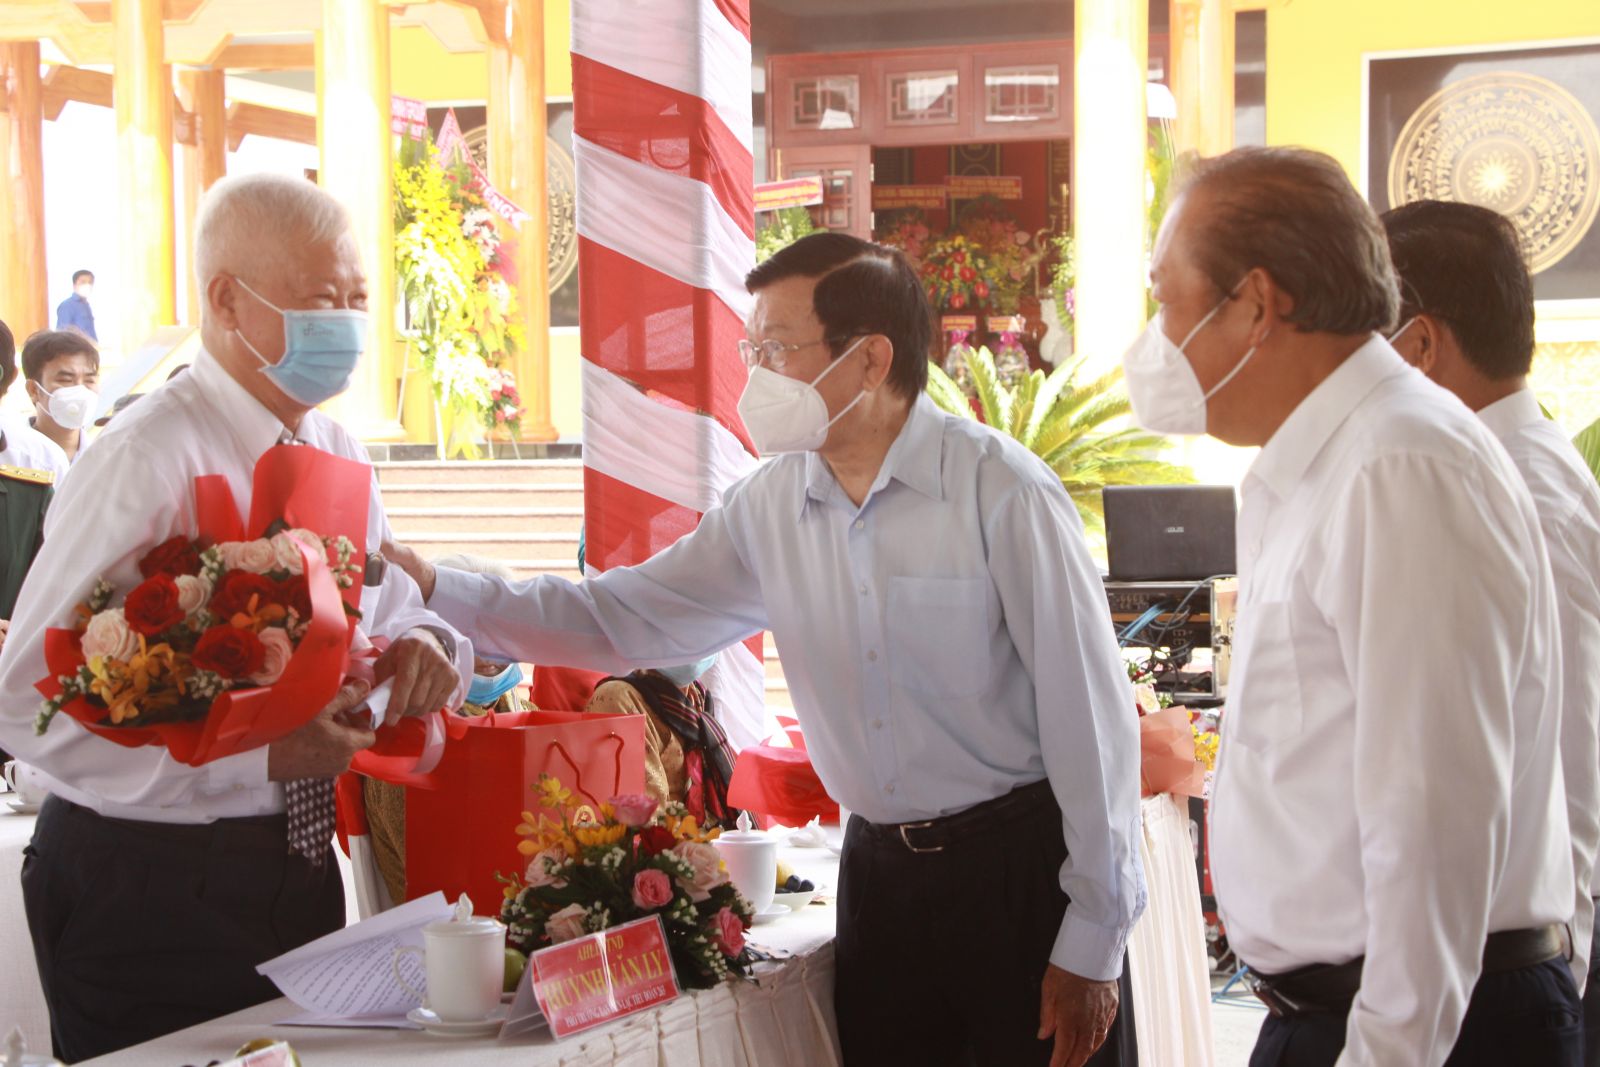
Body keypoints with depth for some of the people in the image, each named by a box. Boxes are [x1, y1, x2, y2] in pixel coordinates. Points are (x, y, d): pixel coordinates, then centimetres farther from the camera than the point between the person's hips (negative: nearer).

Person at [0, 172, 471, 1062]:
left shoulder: (337, 455, 5)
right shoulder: (147, 462, -18)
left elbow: (393, 608, 15)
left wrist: (419, 642, -10)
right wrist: (256, 753, -30)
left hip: (300, 870, 7)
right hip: (150, 885, -7)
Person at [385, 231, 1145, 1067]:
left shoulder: (1002, 491, -15)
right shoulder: (769, 508, 2)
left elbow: (1089, 717, -13)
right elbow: (624, 619, 9)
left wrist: (1091, 947, -11)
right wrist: (437, 590, -1)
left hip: (1023, 869, -5)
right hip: (879, 867, 5)